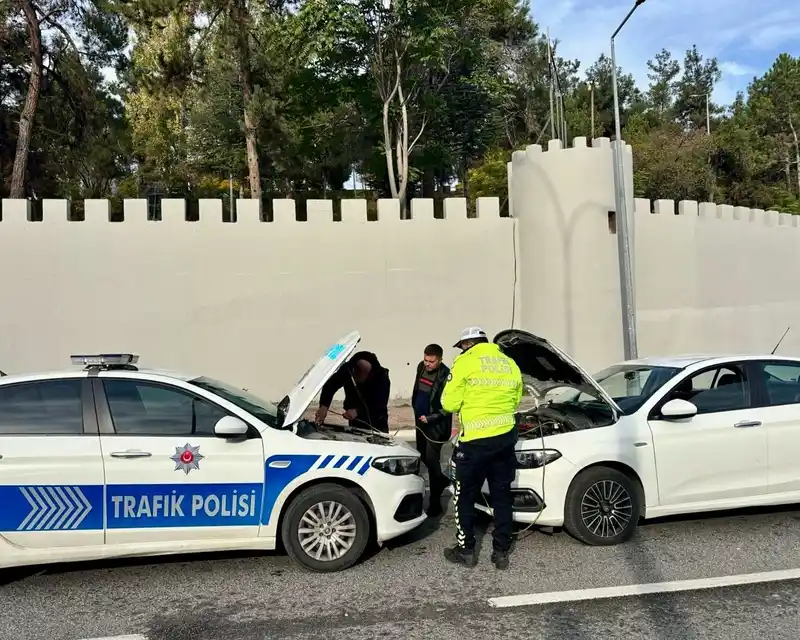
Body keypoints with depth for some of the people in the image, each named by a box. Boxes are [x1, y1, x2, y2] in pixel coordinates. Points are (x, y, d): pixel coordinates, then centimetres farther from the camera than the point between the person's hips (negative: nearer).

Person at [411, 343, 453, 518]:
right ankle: (443, 479, 42)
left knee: (431, 460, -6)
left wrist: (430, 418, -22)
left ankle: (435, 502, 3)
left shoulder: (446, 377, -23)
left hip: (436, 425, -8)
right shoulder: (421, 367, 0)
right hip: (421, 421, 8)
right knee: (422, 456, 19)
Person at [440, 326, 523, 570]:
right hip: (505, 437, 6)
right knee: (502, 496, 14)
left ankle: (466, 551, 17)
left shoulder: (465, 363, -6)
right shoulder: (510, 364, 12)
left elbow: (450, 403, -5)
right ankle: (501, 552, 19)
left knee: (464, 496, 9)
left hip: (476, 440, -6)